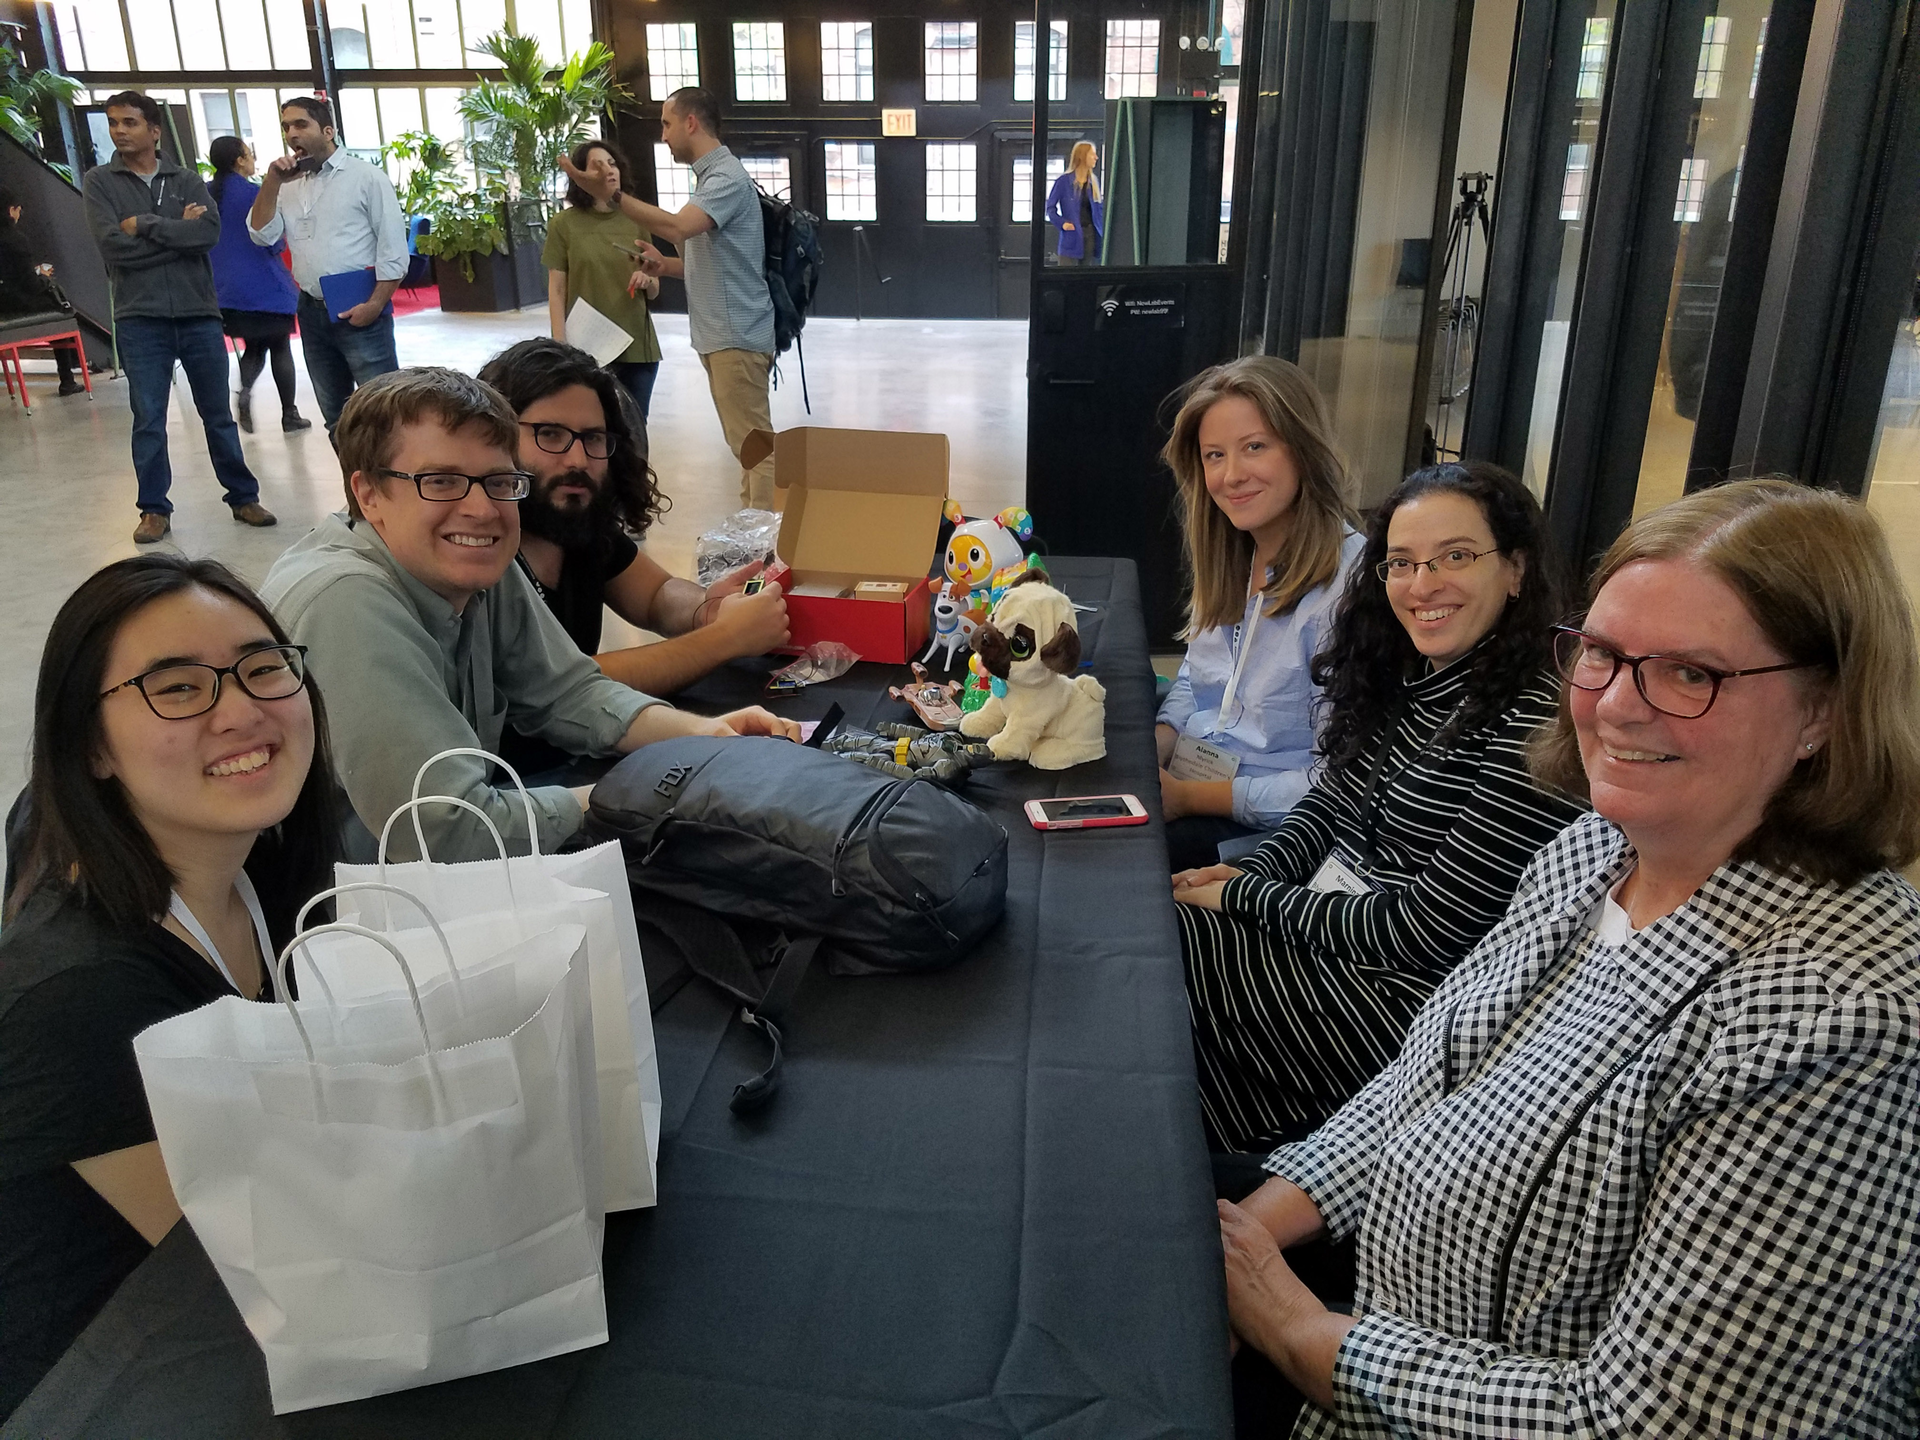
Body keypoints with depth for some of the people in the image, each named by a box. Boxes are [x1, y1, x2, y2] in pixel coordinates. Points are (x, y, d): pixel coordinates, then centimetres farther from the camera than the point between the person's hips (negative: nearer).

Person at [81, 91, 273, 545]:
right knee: (147, 419, 3)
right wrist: (178, 232, -8)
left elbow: (210, 231, -10)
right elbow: (111, 245, -9)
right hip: (139, 320, -1)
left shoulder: (187, 179, 8)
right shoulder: (99, 181, 5)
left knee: (218, 414, 8)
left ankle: (243, 497, 18)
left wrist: (145, 225, -11)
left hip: (199, 314, 1)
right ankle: (155, 509, 12)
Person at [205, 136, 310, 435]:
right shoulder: (254, 194, -13)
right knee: (280, 348, 7)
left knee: (254, 347, 17)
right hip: (265, 287, -5)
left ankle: (244, 389, -12)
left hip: (226, 290, 5)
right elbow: (275, 244, -13)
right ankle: (289, 415, 9)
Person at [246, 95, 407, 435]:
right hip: (313, 312, 6)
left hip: (360, 311, -6)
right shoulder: (289, 186, 14)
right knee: (335, 416, 13)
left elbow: (393, 246, -8)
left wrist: (375, 304, -15)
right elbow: (262, 234, 6)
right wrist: (272, 182, -4)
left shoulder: (366, 177, -3)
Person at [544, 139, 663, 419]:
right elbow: (556, 291, -2)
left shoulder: (635, 220, 9)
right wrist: (561, 346, -11)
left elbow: (654, 292, 14)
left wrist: (646, 280, -8)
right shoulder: (564, 224, -1)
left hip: (637, 345, 3)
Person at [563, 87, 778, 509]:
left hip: (736, 336, -10)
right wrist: (665, 265, 5)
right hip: (720, 335, 10)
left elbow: (679, 226, -30)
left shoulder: (727, 177, -13)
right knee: (745, 443, 14)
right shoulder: (709, 176, 19)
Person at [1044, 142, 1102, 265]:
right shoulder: (1064, 181, -6)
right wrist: (1062, 223, -16)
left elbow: (1099, 209, 18)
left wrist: (1103, 230, 4)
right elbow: (1050, 207, -2)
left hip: (1090, 233, 6)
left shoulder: (1094, 183, 11)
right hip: (1071, 235, -6)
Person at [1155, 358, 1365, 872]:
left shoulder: (1350, 583, -19)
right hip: (1180, 786, 7)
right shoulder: (1229, 560, 7)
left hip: (1267, 829, -7)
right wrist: (1149, 754, -2)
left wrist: (1187, 797, -17)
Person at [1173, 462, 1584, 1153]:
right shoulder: (1399, 673, 5)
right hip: (1324, 911, 8)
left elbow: (1424, 930, -22)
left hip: (1403, 994, -8)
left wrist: (1245, 898, -14)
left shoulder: (1536, 727, -22)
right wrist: (1254, 871, -4)